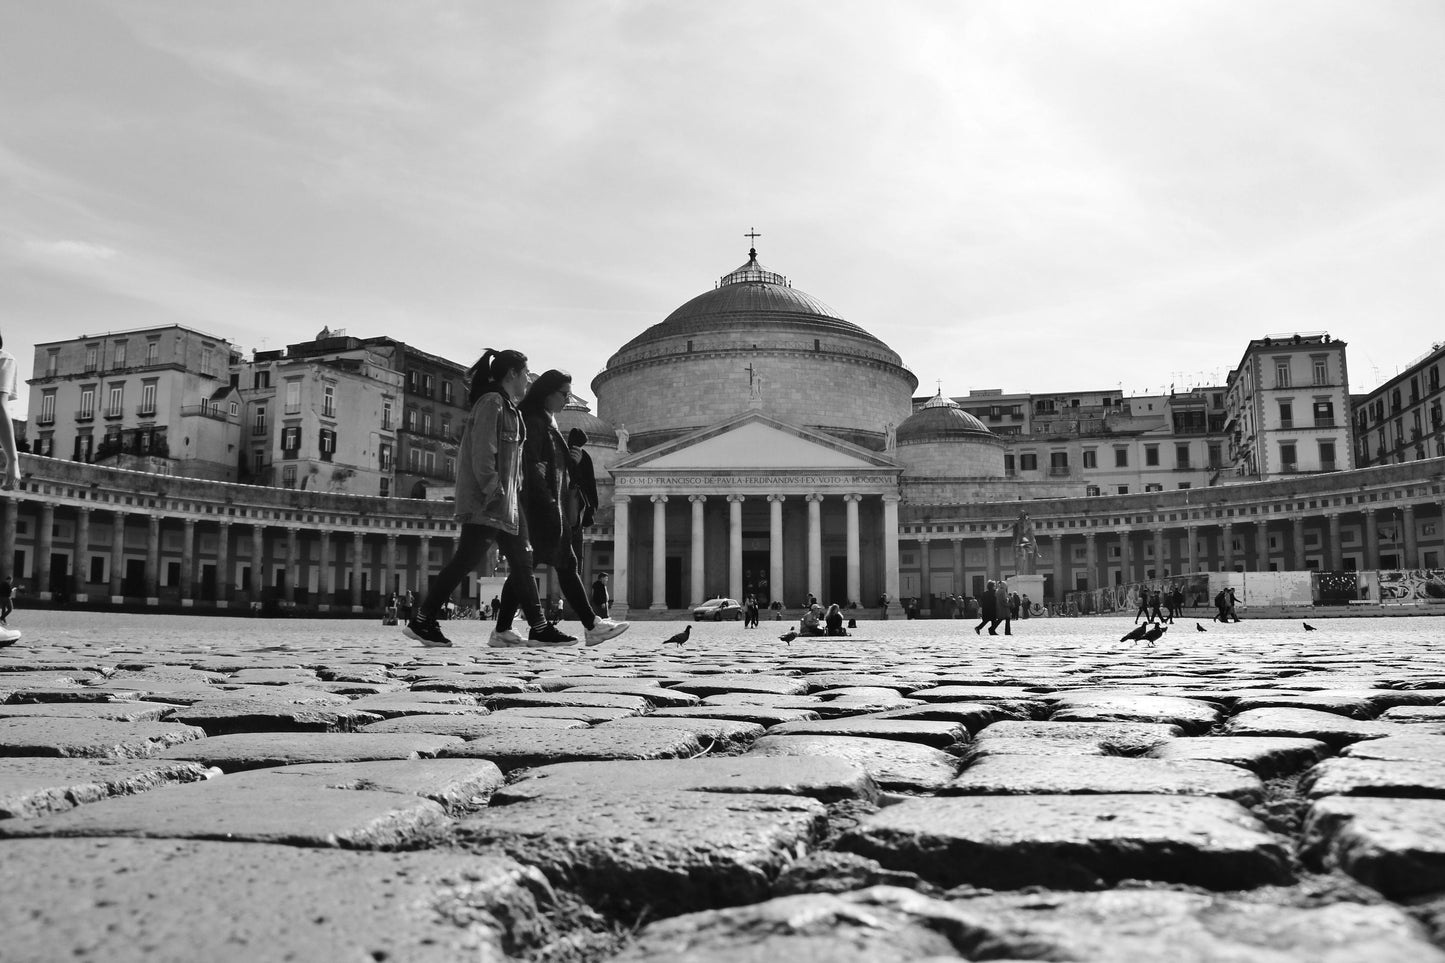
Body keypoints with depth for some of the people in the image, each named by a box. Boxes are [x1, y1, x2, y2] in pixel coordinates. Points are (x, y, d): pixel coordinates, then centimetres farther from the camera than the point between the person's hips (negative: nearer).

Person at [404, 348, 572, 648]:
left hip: (504, 501, 10)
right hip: (486, 500, -10)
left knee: (521, 561, 8)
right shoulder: (492, 403, -9)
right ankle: (421, 620, -1)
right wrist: (493, 491, -21)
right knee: (467, 558, -9)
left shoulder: (508, 407, 21)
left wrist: (513, 494, 16)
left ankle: (539, 628, 10)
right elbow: (482, 453, -18)